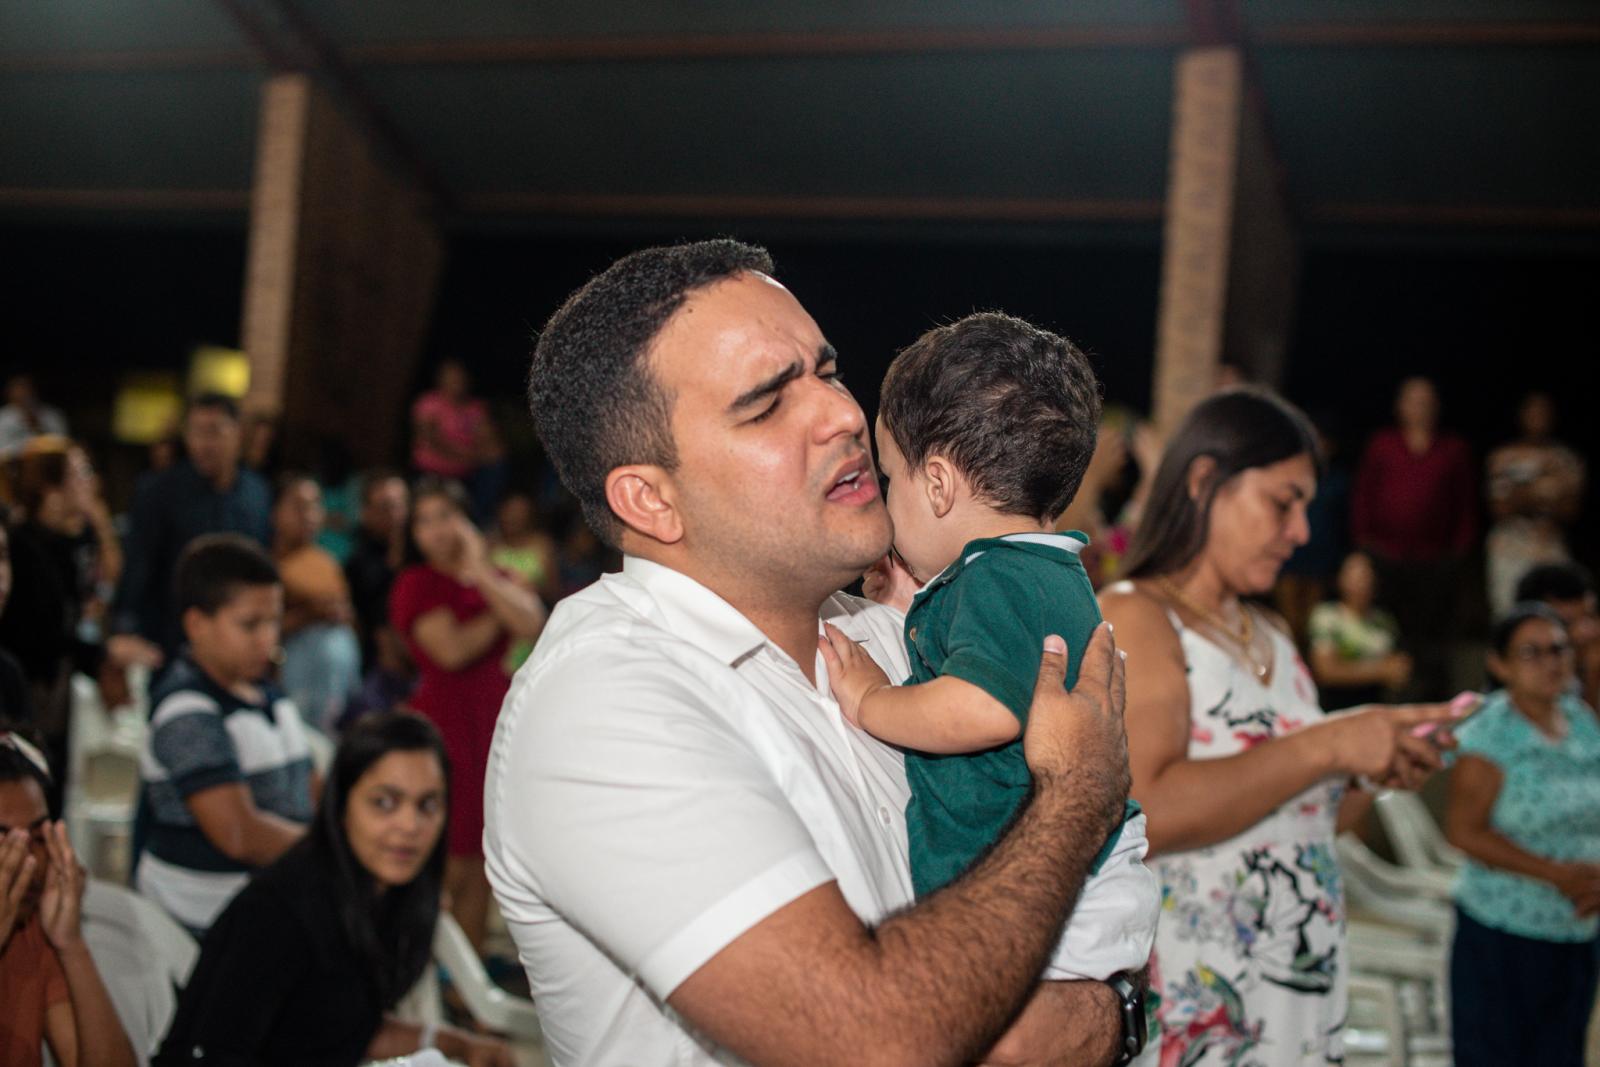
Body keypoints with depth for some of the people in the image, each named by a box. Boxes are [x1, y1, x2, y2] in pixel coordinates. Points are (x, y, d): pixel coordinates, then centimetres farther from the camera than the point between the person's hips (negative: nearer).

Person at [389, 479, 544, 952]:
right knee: (446, 867, -8)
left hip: (494, 726, 6)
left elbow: (533, 624, -6)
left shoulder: (498, 579, 14)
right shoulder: (416, 584, -2)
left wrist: (481, 572, -9)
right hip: (443, 722, -6)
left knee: (481, 868, 8)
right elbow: (452, 650, -14)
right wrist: (499, 617, 0)